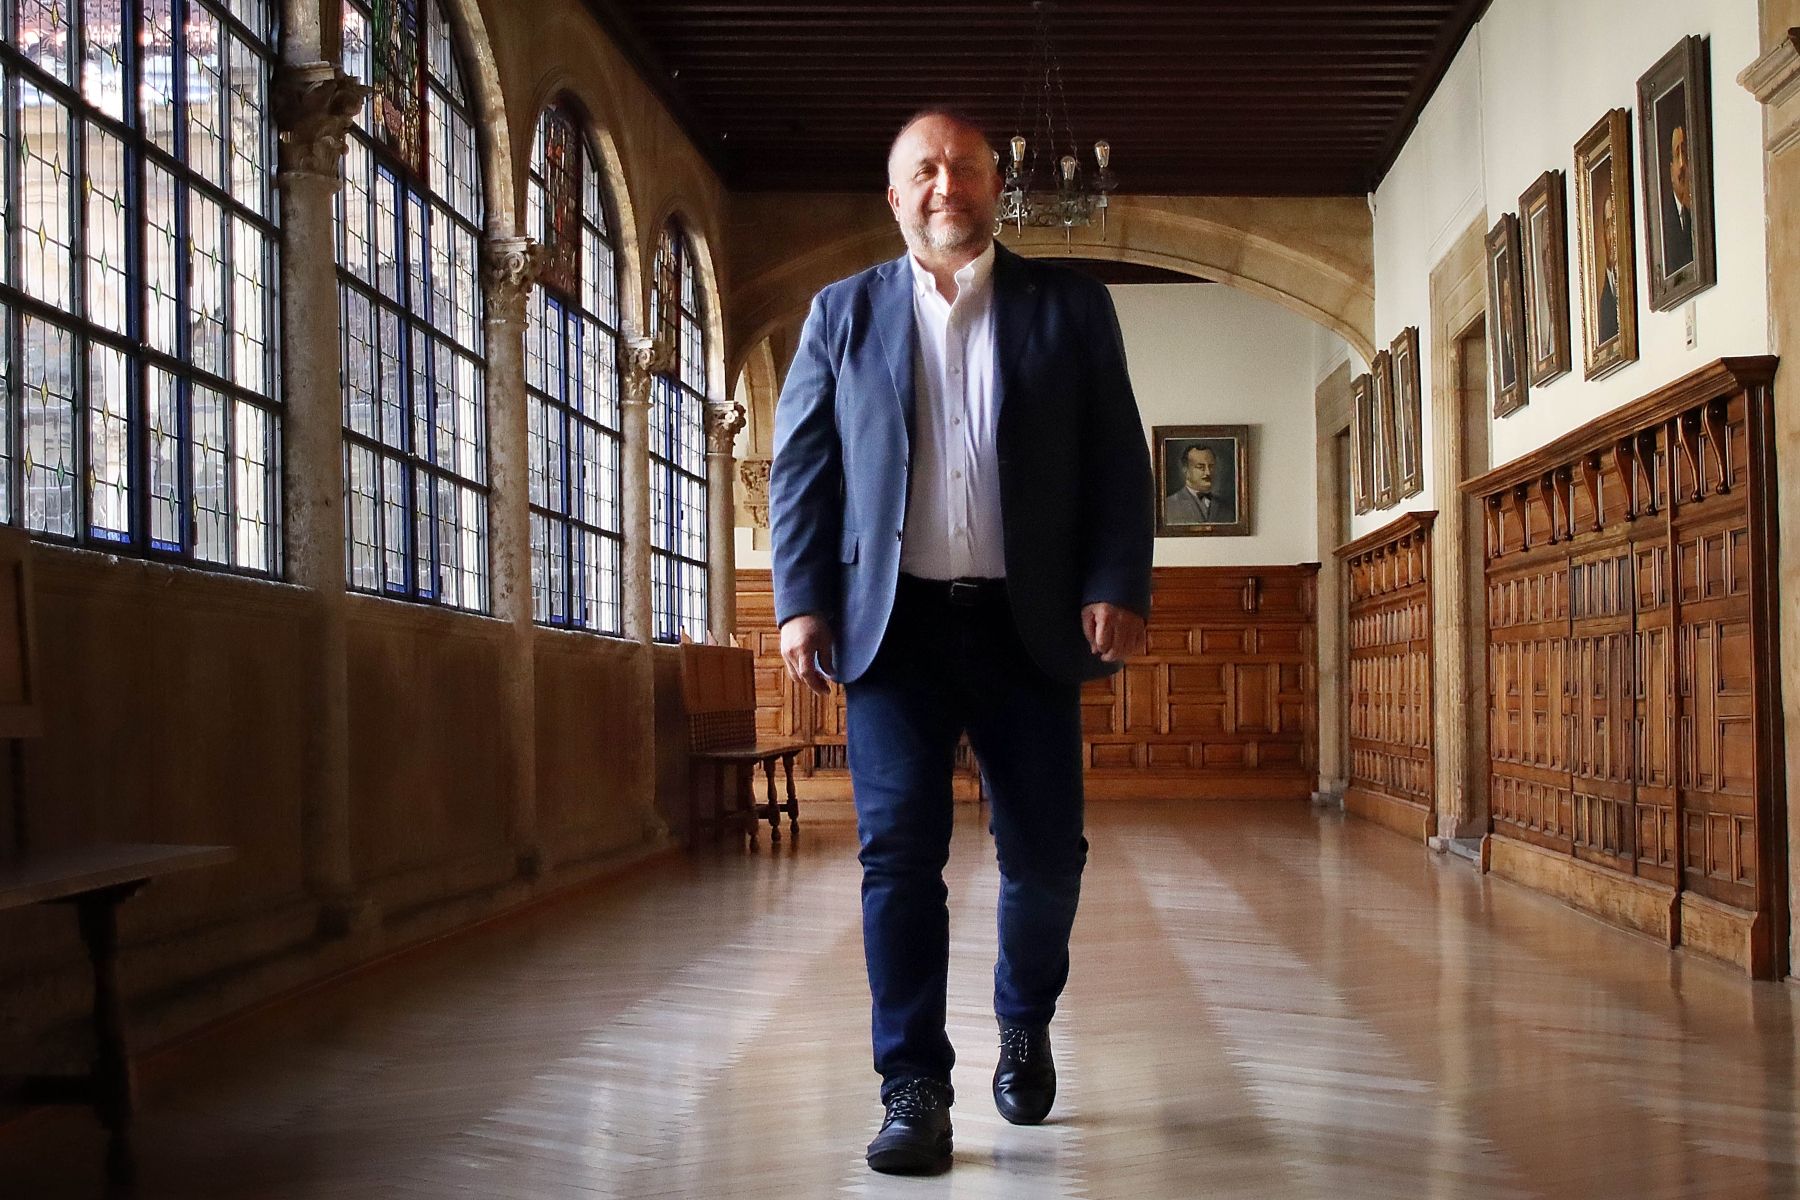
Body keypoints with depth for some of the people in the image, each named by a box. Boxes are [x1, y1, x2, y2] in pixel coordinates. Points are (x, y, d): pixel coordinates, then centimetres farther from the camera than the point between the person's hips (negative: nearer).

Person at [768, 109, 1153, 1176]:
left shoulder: (1069, 306, 10)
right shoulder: (843, 312, 11)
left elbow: (1118, 459, 5)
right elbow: (800, 467, 8)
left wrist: (1118, 589, -7)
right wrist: (803, 602, -3)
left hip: (1028, 623, 0)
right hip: (894, 620, 0)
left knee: (1046, 850, 5)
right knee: (899, 852, -5)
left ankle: (1026, 1024, 33)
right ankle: (915, 1089, 4)